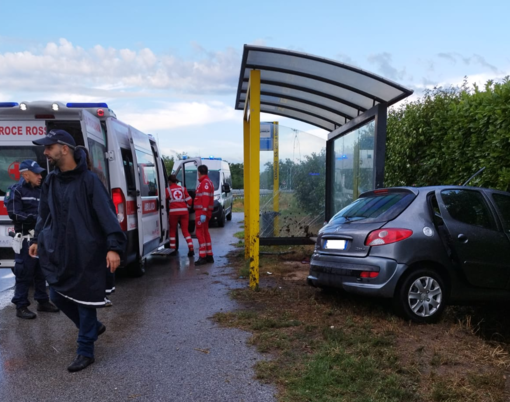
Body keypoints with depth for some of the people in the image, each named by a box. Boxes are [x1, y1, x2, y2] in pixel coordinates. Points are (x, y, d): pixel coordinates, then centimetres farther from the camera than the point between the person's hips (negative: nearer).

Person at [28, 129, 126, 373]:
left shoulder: (88, 180, -14)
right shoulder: (51, 181, 7)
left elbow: (107, 215, -19)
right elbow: (44, 214, 20)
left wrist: (114, 247, -26)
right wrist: (38, 240, 24)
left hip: (86, 255, -7)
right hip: (59, 254, 7)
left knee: (85, 300, 4)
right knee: (57, 296, 16)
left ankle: (85, 352, 22)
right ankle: (92, 327, 40)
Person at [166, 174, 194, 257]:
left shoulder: (168, 189, 4)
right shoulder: (182, 188, 11)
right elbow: (189, 200, 7)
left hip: (173, 212, -2)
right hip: (184, 211, 2)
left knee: (172, 231, 14)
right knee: (185, 230, 7)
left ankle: (173, 249, 14)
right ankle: (191, 249, -4)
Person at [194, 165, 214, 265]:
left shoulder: (205, 182, -14)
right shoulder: (208, 182, 19)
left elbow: (205, 198, -23)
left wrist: (203, 213, -28)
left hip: (201, 211, -10)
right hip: (205, 212, 10)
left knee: (200, 233, -8)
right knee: (205, 232, 15)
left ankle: (202, 257, -7)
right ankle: (209, 256, 21)